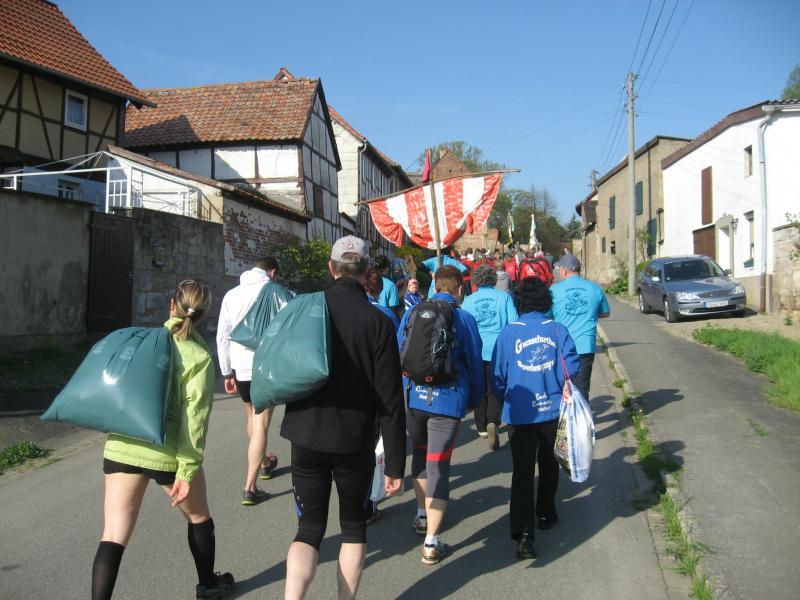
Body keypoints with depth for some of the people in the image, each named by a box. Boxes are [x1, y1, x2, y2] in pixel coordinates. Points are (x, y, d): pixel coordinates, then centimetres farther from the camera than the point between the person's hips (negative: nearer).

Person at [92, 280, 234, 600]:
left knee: (113, 537, 4)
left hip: (121, 445, 3)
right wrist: (187, 469, -12)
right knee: (199, 517, 23)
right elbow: (195, 416, -13)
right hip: (167, 452, -2)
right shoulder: (199, 356, -6)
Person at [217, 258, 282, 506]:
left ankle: (264, 463, 43)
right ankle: (250, 488, -6)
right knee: (260, 425, -3)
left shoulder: (232, 294, 10)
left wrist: (227, 373, 16)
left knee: (252, 418, 23)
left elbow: (222, 337, 10)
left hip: (240, 367, 5)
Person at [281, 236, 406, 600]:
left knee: (309, 528, 11)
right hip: (355, 443, -1)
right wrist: (395, 463, -6)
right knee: (354, 525, 19)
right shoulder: (377, 323, -12)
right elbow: (390, 402, -12)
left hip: (306, 438, 2)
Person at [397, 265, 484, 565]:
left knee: (420, 454, 25)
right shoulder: (465, 319, -3)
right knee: (438, 466, 1)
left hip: (413, 396, 3)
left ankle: (422, 515, 40)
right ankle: (431, 543, 2)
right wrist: (474, 400, 18)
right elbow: (475, 363, 3)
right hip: (448, 401, -3)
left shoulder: (412, 313, 4)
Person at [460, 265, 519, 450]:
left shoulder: (468, 300, 4)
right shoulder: (504, 297, 0)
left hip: (476, 351, 1)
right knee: (495, 389, 4)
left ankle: (482, 427, 23)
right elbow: (514, 323, -1)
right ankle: (493, 422, -19)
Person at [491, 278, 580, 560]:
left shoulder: (509, 333, -7)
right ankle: (545, 513, 38)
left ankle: (523, 533, -10)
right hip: (553, 410, 2)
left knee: (522, 471, 0)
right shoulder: (557, 330, -5)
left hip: (520, 413, -2)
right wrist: (560, 391, 11)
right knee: (548, 464, 22)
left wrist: (508, 400, 14)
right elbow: (571, 368, -7)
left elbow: (498, 376, -4)